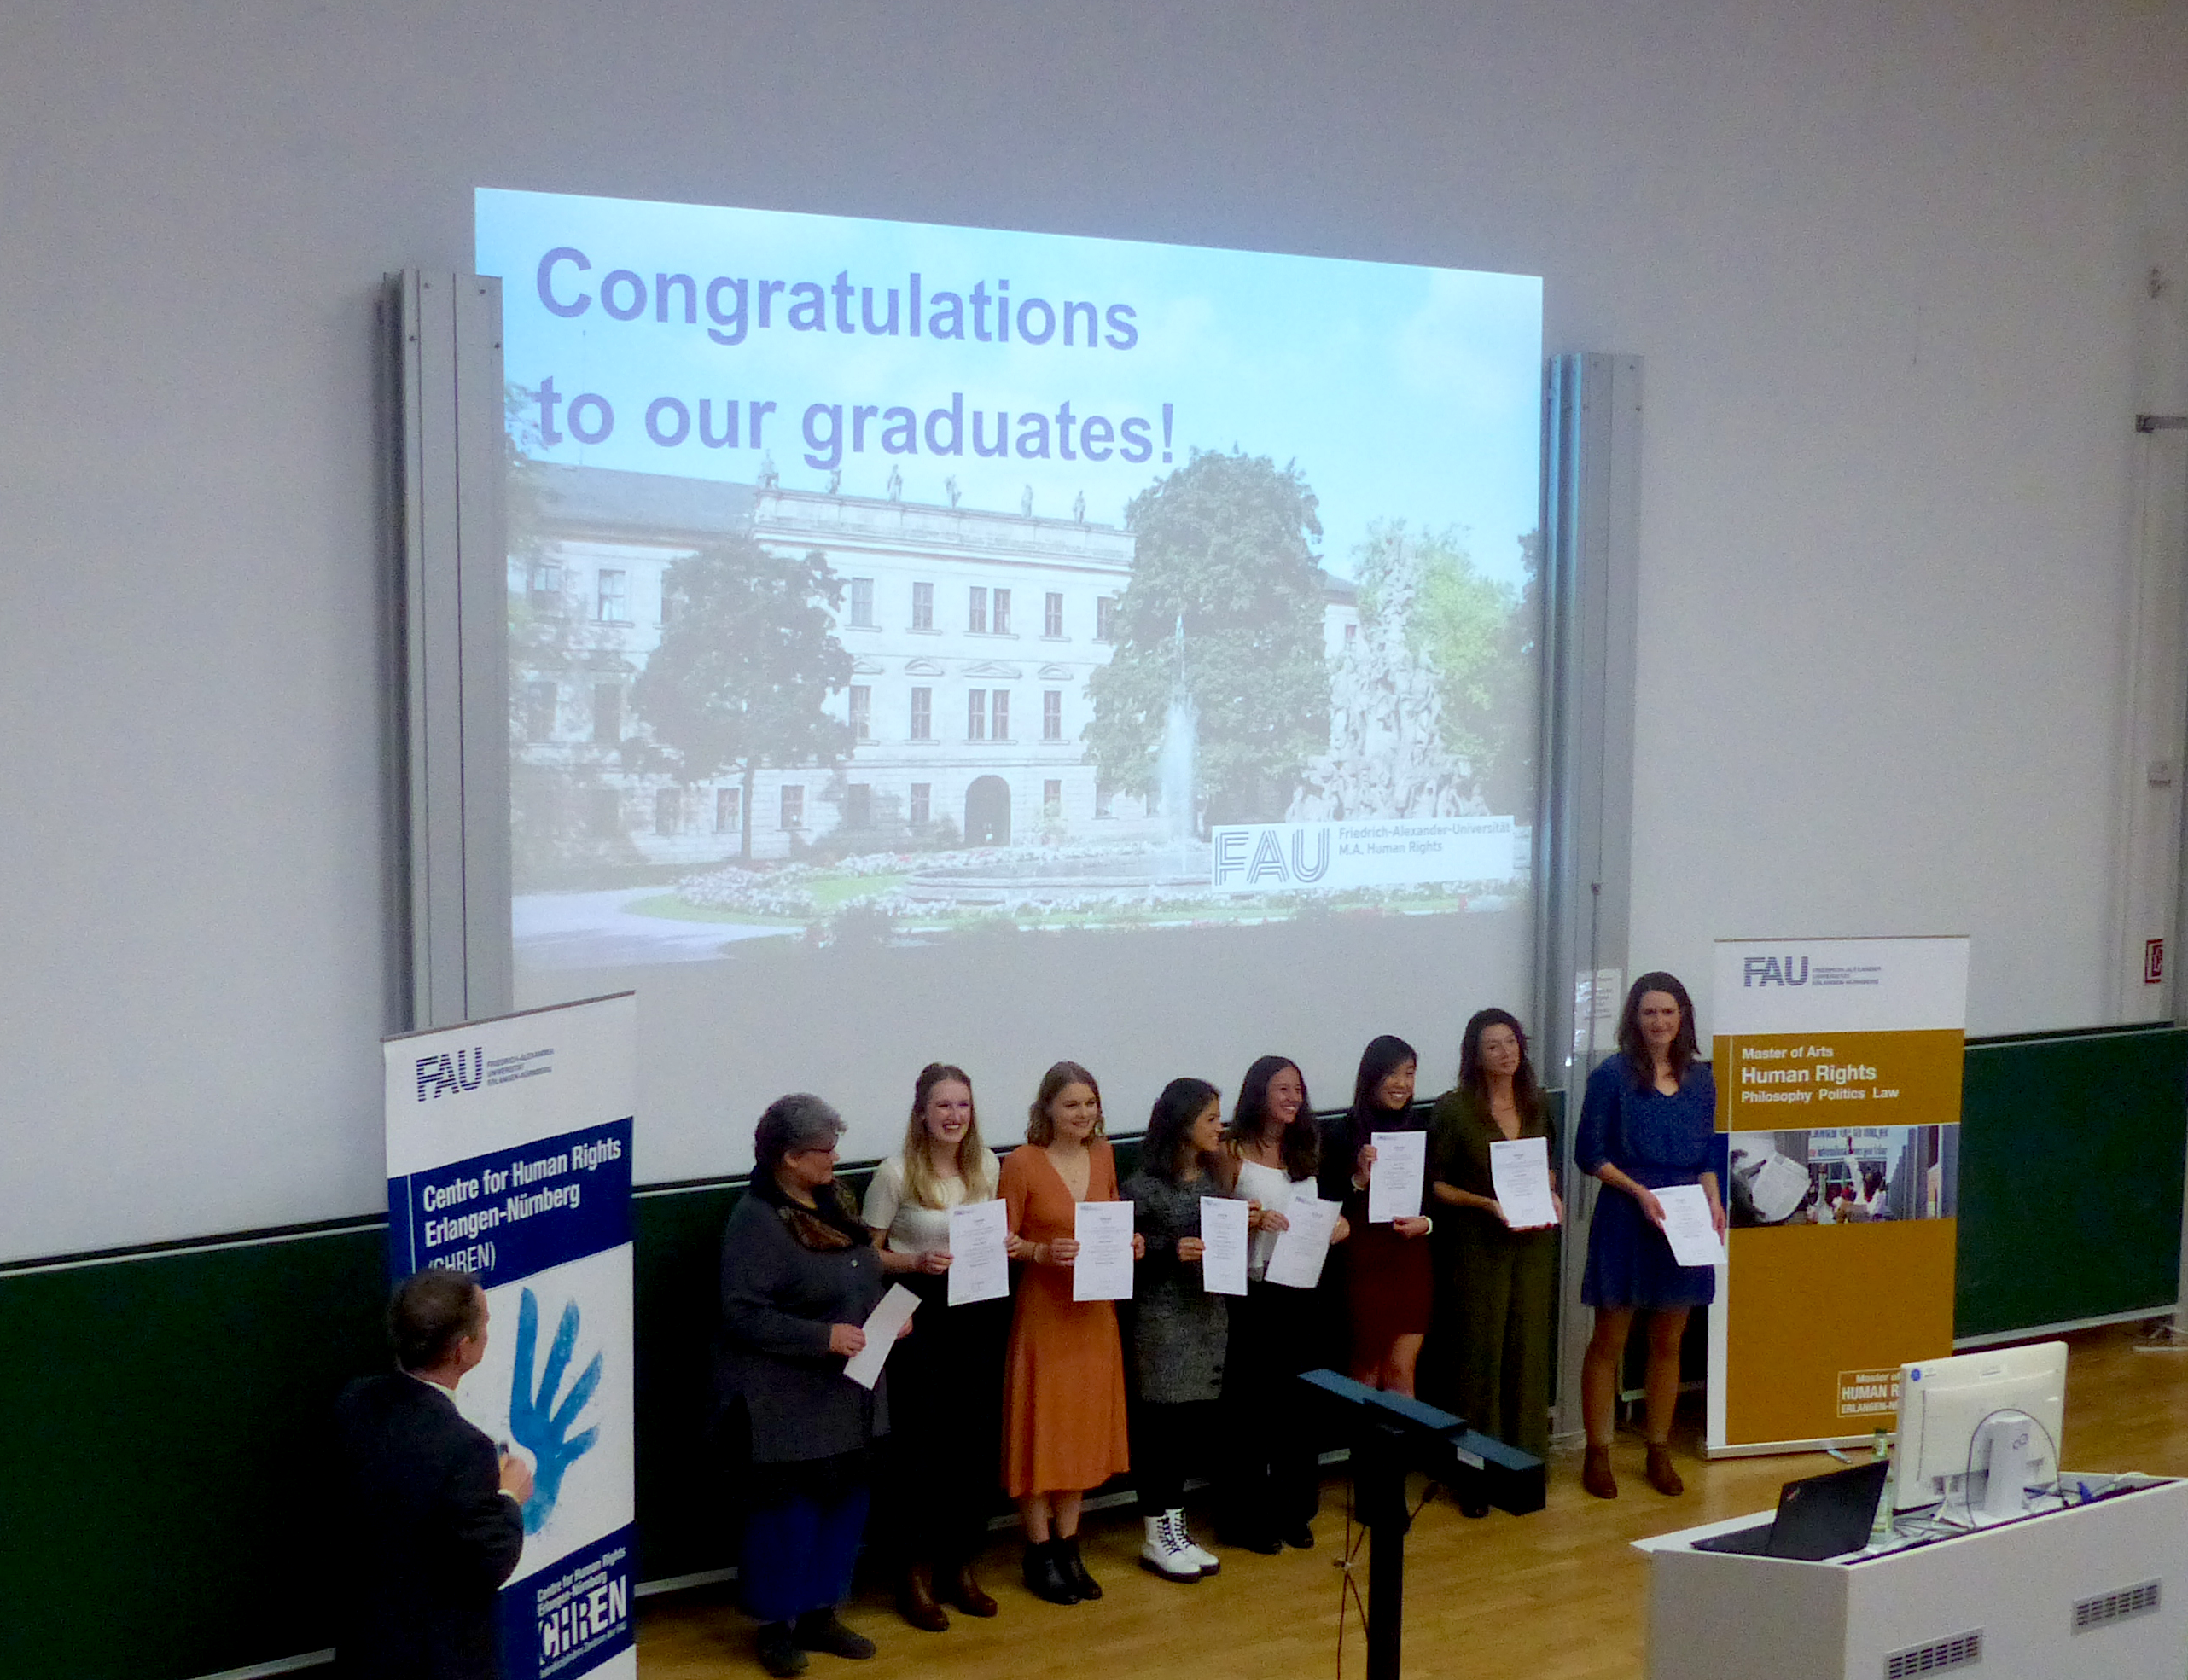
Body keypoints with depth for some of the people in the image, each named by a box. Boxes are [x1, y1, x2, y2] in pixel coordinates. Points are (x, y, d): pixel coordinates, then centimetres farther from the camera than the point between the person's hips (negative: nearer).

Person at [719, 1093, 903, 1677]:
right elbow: (743, 1314, -21)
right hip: (789, 1401, -8)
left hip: (849, 1393, 8)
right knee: (789, 1509, 0)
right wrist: (823, 1336, -24)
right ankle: (775, 1625, 18)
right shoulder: (756, 1220, -17)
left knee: (846, 1500, 13)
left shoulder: (832, 1200, 9)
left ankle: (818, 1614, 29)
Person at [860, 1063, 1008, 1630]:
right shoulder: (895, 1173, -10)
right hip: (919, 1317, -5)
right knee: (920, 1445, 0)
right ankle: (915, 1575, 15)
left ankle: (960, 1566, 25)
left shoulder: (987, 1166, 5)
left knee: (975, 1440, 9)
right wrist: (917, 1263, -20)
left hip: (978, 1313, 5)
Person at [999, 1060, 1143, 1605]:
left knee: (1084, 1426, 12)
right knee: (1041, 1427, 1)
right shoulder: (1022, 1163, -11)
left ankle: (1068, 1549, 23)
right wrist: (1044, 1252, -25)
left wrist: (1129, 1242, -3)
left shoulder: (1103, 1155, 5)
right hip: (1043, 1310, -5)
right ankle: (1040, 1555, 13)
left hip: (1094, 1310, 6)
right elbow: (1003, 1242, -8)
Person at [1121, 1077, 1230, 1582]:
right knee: (1164, 1424, -1)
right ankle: (1156, 1537, 13)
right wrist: (1171, 1251, -22)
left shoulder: (1214, 1176, 10)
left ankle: (1171, 1523, 22)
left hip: (1209, 1313, 7)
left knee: (1197, 1426, 7)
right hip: (1162, 1319, -6)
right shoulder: (1143, 1186, -11)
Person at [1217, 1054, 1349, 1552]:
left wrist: (1336, 1225, -1)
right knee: (1248, 1404, 0)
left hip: (1300, 1291, 5)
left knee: (1298, 1403, 10)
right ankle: (1246, 1518, 11)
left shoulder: (1304, 1149, 12)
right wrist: (1252, 1220, -25)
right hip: (1251, 1292, -5)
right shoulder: (1233, 1150, -6)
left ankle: (1293, 1510, 23)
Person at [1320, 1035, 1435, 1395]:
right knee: (1366, 1369, 7)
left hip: (1412, 1260, 3)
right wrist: (1359, 1179, -22)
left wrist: (1427, 1223, -7)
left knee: (1401, 1370, 4)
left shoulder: (1420, 1129, 8)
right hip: (1365, 1261, -3)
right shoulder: (1345, 1133, -6)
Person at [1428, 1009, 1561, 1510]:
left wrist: (1551, 1195, 1)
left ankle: (1524, 1460, 19)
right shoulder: (1454, 1108, -7)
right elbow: (1436, 1184, -5)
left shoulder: (1535, 1103, 8)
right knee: (1479, 1353, -1)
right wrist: (1488, 1203, -16)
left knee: (1528, 1349, 7)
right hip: (1479, 1246, -4)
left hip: (1533, 1243, 4)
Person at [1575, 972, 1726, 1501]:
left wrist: (1713, 1200, -2)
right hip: (1625, 1221, -4)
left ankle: (1659, 1452, 24)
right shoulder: (1612, 1075, -6)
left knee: (1668, 1343, 12)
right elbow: (1588, 1153, -6)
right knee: (1609, 1342, 3)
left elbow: (1706, 1156, 15)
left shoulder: (1700, 1079, 8)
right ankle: (1597, 1453, 13)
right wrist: (1638, 1190, -17)